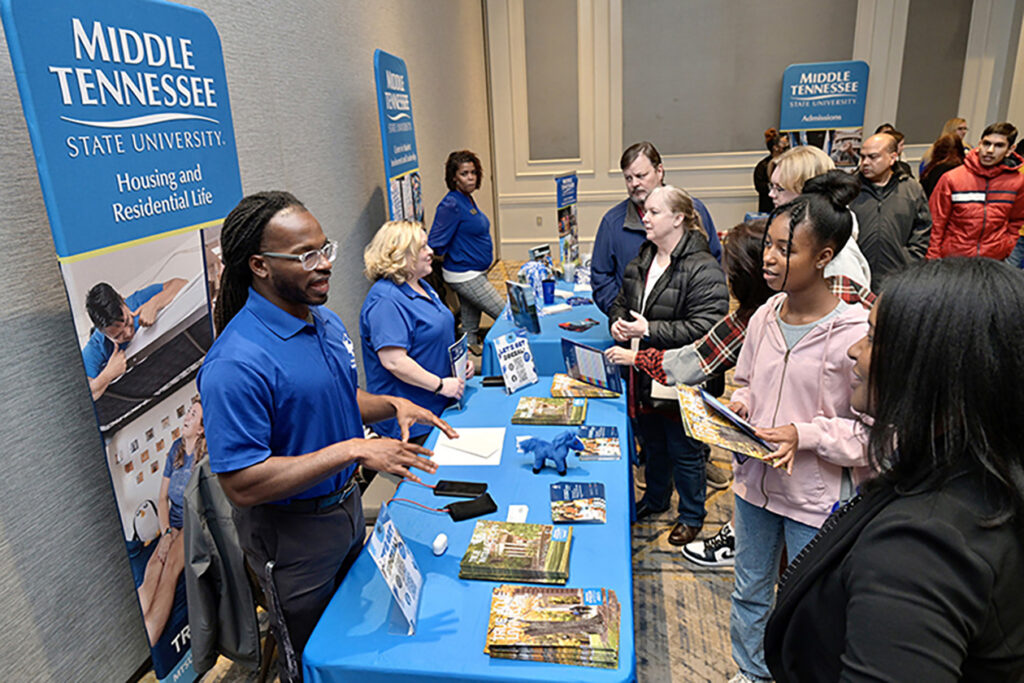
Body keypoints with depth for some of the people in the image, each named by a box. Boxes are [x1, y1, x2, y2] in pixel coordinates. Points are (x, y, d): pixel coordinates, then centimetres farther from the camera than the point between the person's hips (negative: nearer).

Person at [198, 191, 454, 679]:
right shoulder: (236, 363, -29)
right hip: (291, 535, -7)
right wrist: (353, 450, -32)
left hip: (346, 507, 8)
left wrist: (393, 406, -6)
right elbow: (243, 485, -30)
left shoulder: (326, 321, -1)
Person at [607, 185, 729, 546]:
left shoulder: (703, 269, -19)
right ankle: (655, 499, 48)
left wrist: (650, 330, -25)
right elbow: (621, 301, 20)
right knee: (652, 444, 25)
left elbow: (707, 326, -26)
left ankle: (691, 516, 32)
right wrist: (617, 322, -3)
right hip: (643, 376, 8)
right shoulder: (640, 262, 7)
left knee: (684, 451, 10)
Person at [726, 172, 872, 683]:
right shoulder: (765, 317, -3)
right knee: (750, 591, 25)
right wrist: (739, 406, -7)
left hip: (816, 497, -6)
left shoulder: (855, 334, -21)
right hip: (754, 480, 6)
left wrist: (803, 435, -26)